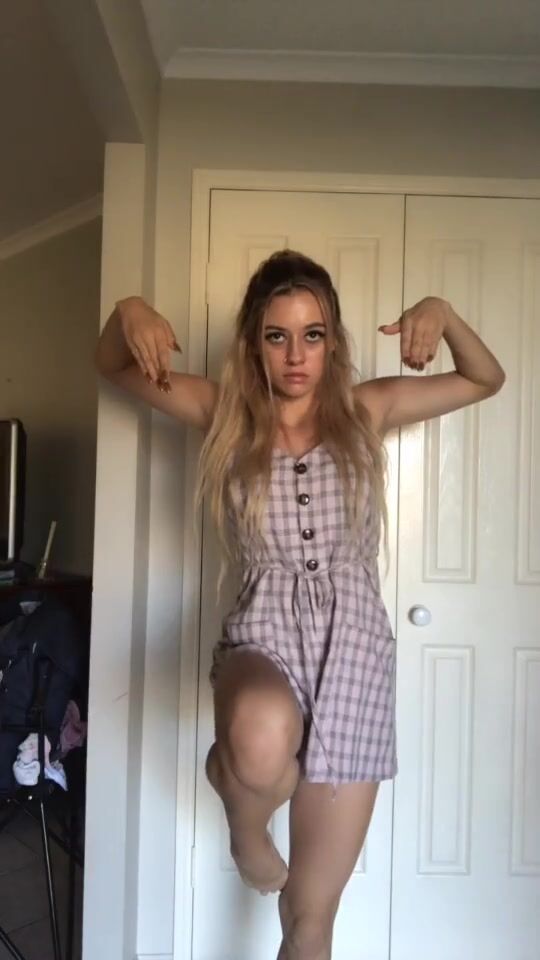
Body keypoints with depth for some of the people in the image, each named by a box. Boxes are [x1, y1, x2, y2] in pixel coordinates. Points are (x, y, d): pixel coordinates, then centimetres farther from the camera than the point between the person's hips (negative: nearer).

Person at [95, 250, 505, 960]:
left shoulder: (366, 411, 2)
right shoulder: (226, 414, 1)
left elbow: (485, 380, 12)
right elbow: (114, 367, 11)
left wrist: (441, 313, -7)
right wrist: (130, 313, -12)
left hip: (354, 646, 1)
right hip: (263, 634, -1)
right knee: (263, 741, -39)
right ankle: (244, 814, -1)